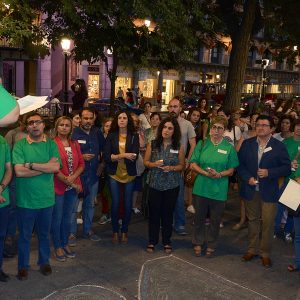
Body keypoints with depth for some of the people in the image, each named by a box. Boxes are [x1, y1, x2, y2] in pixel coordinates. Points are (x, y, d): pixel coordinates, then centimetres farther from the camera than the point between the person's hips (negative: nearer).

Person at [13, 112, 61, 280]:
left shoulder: (51, 145, -2)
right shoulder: (20, 145, -7)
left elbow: (56, 167, -16)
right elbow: (19, 171, -19)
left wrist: (31, 165, -18)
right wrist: (46, 167, -16)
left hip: (47, 198, 2)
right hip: (26, 200, -1)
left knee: (45, 233, 18)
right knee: (24, 235, 14)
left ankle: (44, 262, 37)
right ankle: (23, 266, 31)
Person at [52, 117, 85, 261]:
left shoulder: (75, 144, 9)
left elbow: (81, 164, 7)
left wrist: (73, 177, -10)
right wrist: (68, 182, -12)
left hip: (73, 187, 5)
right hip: (58, 186, -5)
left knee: (67, 217, 16)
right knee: (57, 218, 6)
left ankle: (65, 244, 30)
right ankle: (58, 247, 20)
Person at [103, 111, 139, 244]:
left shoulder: (134, 136, -1)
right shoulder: (111, 136, 0)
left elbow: (134, 156, -13)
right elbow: (106, 156, -10)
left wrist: (116, 156, -16)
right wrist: (124, 155, -17)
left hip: (129, 174, 0)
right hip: (114, 174, 0)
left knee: (128, 204, 7)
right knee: (115, 204, 3)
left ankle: (124, 231, 25)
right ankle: (115, 231, 21)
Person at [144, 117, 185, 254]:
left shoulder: (179, 146, -2)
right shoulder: (152, 144, 0)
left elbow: (182, 165, 4)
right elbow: (146, 162, 5)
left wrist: (171, 168, -15)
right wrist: (154, 164, -16)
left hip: (171, 185, 0)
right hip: (155, 184, 0)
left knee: (168, 213, 9)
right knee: (154, 213, 6)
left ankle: (166, 241, 25)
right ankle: (152, 241, 22)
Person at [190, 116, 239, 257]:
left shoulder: (229, 148, -1)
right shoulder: (202, 144, 1)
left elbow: (231, 170, 1)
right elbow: (193, 164, 0)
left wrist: (219, 174, -18)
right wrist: (205, 173, -17)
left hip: (219, 190, -1)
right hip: (201, 187, 1)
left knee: (215, 219, 12)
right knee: (199, 217, 13)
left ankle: (211, 245, 31)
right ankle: (198, 243, 32)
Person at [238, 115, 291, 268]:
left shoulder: (279, 146, -4)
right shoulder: (247, 144, 3)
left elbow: (286, 168, -4)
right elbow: (240, 164, 4)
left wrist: (269, 172, -18)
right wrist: (247, 178, -11)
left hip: (269, 191, -2)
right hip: (250, 190, 2)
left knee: (267, 223, 2)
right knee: (252, 220, 15)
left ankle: (265, 253, 19)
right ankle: (252, 249, 30)